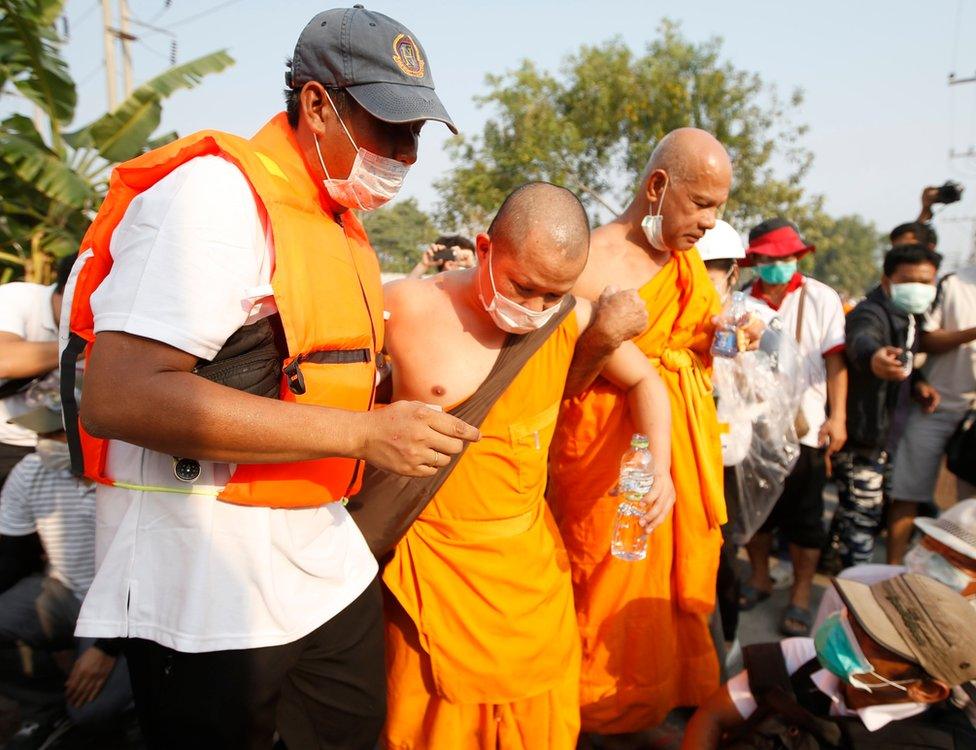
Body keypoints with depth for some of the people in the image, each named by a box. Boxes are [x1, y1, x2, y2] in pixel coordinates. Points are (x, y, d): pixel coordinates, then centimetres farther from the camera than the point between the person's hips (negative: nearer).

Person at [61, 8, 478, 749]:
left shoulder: (342, 225, 12)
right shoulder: (217, 192, -16)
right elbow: (119, 396, -26)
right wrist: (362, 433, -26)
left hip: (329, 566, 9)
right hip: (210, 588, -8)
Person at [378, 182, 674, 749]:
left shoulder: (574, 319, -4)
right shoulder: (410, 308, -14)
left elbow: (645, 382, 10)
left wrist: (658, 466, -5)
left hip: (534, 555, 4)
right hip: (439, 564, -3)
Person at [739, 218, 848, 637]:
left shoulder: (821, 298, -1)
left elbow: (834, 360, -4)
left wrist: (838, 417, -10)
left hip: (804, 429, -2)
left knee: (803, 517, 6)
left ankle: (800, 598, 22)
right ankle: (759, 578, 35)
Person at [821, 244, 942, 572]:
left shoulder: (907, 317, 10)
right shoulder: (870, 313, -22)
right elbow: (860, 339, -47)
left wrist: (917, 381, 3)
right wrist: (873, 356, -70)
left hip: (879, 431, 10)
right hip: (859, 433, -10)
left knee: (855, 506, 22)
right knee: (863, 511, -4)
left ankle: (833, 559, 39)